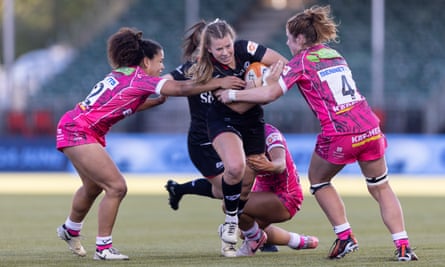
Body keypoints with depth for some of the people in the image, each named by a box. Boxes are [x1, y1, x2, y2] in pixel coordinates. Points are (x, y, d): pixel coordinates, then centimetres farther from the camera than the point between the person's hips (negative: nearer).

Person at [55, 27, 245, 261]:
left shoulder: (122, 75, 10)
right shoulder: (137, 78, -16)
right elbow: (181, 89, -20)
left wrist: (158, 100, 13)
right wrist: (218, 83, -17)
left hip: (75, 128, 10)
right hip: (77, 131, -10)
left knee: (93, 187, 26)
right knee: (116, 187, -12)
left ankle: (70, 230, 48)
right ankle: (103, 248, -5)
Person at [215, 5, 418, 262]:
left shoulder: (301, 61, 0)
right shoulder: (334, 55, 19)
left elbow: (270, 94, -5)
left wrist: (233, 94, 7)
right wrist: (280, 77, 24)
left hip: (339, 135, -5)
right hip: (370, 127, 5)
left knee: (318, 180, 22)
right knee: (381, 187, 16)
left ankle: (345, 236, 14)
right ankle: (403, 245, 4)